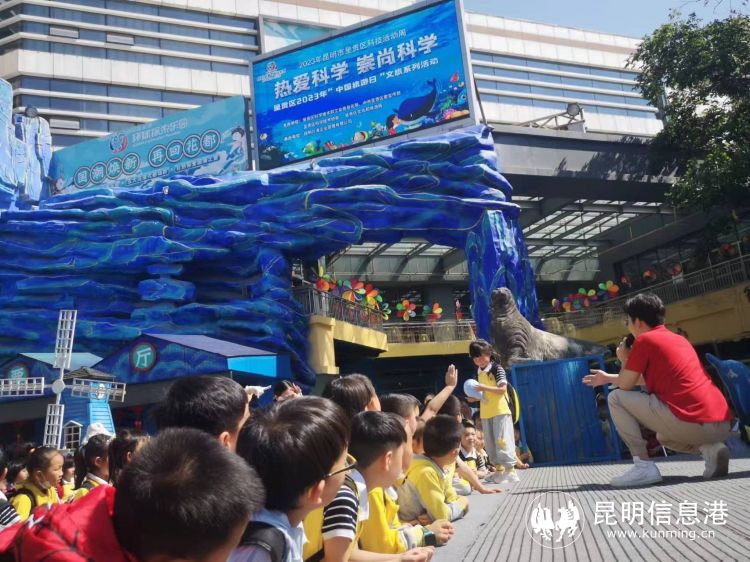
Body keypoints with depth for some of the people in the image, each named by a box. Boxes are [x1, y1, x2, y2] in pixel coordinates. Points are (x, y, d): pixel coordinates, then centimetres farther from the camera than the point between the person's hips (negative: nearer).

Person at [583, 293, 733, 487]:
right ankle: (711, 449, 9)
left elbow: (625, 385, 2)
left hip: (693, 423, -9)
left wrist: (624, 360, 20)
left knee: (616, 398, 2)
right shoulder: (678, 339, 24)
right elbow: (647, 379, 36)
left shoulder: (645, 339, -3)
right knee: (664, 437, 39)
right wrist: (608, 378, 42)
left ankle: (644, 466, -5)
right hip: (721, 424, 9)